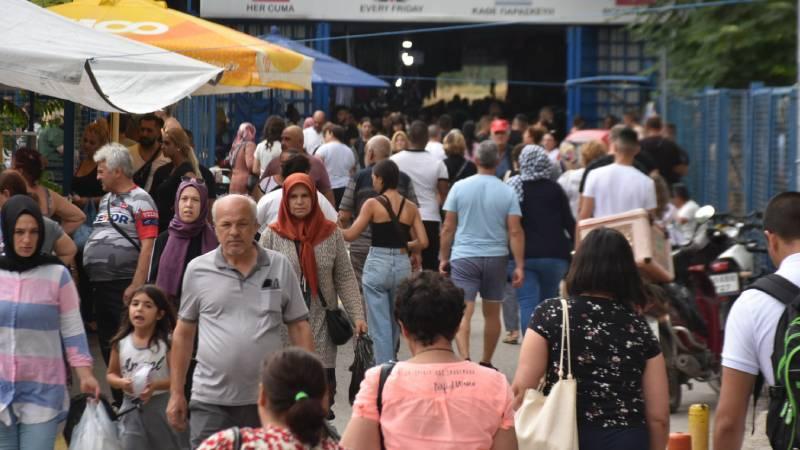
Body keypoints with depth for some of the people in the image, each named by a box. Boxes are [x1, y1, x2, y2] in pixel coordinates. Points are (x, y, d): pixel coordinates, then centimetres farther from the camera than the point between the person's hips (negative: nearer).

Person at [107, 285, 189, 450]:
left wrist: (156, 385, -27)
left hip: (163, 407, -2)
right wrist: (121, 382, -14)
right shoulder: (121, 343, -2)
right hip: (132, 409, 2)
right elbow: (111, 374, 8)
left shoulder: (167, 342, -11)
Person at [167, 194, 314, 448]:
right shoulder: (197, 269, 1)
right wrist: (176, 393, 6)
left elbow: (298, 327, 5)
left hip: (268, 399, 1)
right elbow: (184, 332, 8)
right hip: (211, 401, 0)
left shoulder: (279, 266, 2)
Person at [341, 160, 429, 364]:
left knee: (380, 325, 1)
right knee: (396, 323, 19)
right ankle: (389, 361, 29)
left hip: (377, 265, -4)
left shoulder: (372, 204, -7)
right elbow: (423, 242, 0)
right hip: (402, 265, 4)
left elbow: (351, 235, -6)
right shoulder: (410, 207, 4)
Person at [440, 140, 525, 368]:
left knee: (463, 312, -7)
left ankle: (464, 359, -25)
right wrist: (519, 266, -3)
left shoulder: (459, 187, -3)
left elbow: (448, 228, -1)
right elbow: (515, 232, -6)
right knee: (492, 313, 14)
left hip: (464, 257, -1)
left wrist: (444, 258, 9)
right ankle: (486, 364, 24)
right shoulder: (507, 192, -2)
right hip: (496, 258, 2)